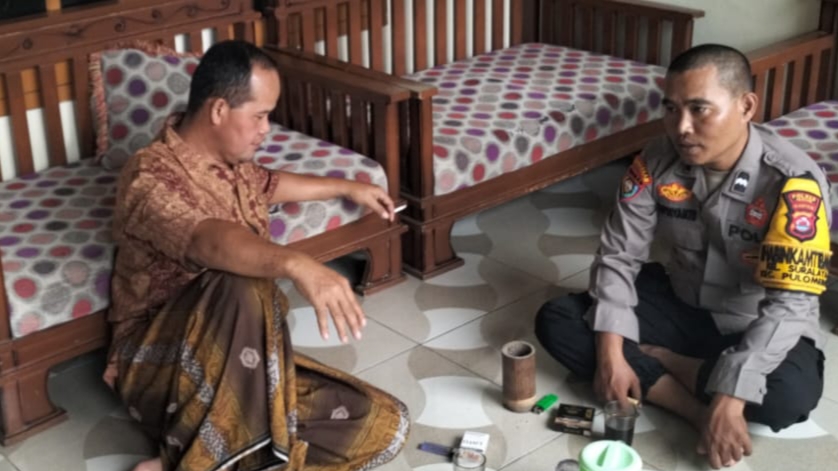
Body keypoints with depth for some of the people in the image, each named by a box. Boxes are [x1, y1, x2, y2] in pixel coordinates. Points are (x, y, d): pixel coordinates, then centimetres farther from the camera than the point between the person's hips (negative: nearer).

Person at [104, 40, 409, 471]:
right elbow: (212, 242, -41)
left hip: (247, 364, 8)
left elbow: (267, 184, 34)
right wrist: (296, 265, -58)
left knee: (384, 425, -8)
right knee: (240, 283, -40)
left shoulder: (227, 162, 8)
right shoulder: (150, 178, -19)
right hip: (163, 366, -8)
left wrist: (347, 188, 42)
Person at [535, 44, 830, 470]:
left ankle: (653, 357, -11)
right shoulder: (656, 162, -13)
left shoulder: (793, 181, -26)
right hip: (679, 304, 4)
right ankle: (698, 410, -23)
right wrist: (610, 349, -24)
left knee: (789, 394, -37)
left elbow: (789, 304, -31)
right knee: (556, 320, -15)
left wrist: (731, 397, -40)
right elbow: (618, 255, -10)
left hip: (756, 327, -4)